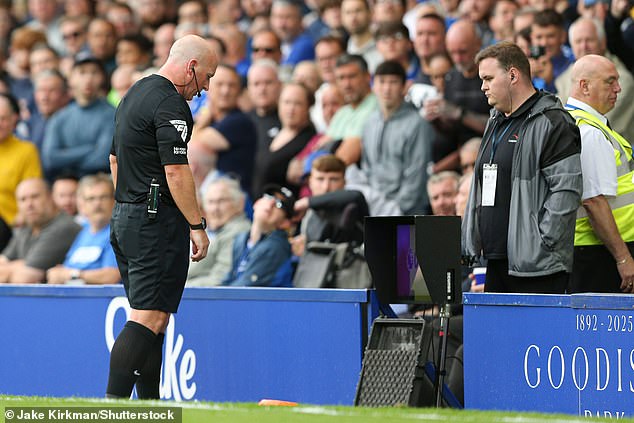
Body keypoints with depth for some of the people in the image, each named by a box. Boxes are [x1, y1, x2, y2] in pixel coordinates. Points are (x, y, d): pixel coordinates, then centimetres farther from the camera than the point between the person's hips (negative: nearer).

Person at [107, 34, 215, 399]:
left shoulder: (135, 94, 17)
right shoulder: (170, 104, -14)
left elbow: (115, 160, 24)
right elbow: (176, 171, -20)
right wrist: (197, 226, -16)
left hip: (124, 216, 10)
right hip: (159, 222, -10)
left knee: (150, 317, 13)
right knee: (150, 318, -12)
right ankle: (112, 407, -20)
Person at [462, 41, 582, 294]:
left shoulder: (552, 123, -8)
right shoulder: (495, 123, 22)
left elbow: (566, 191, -16)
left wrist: (542, 245, -18)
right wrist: (470, 245, 17)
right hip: (496, 263, 9)